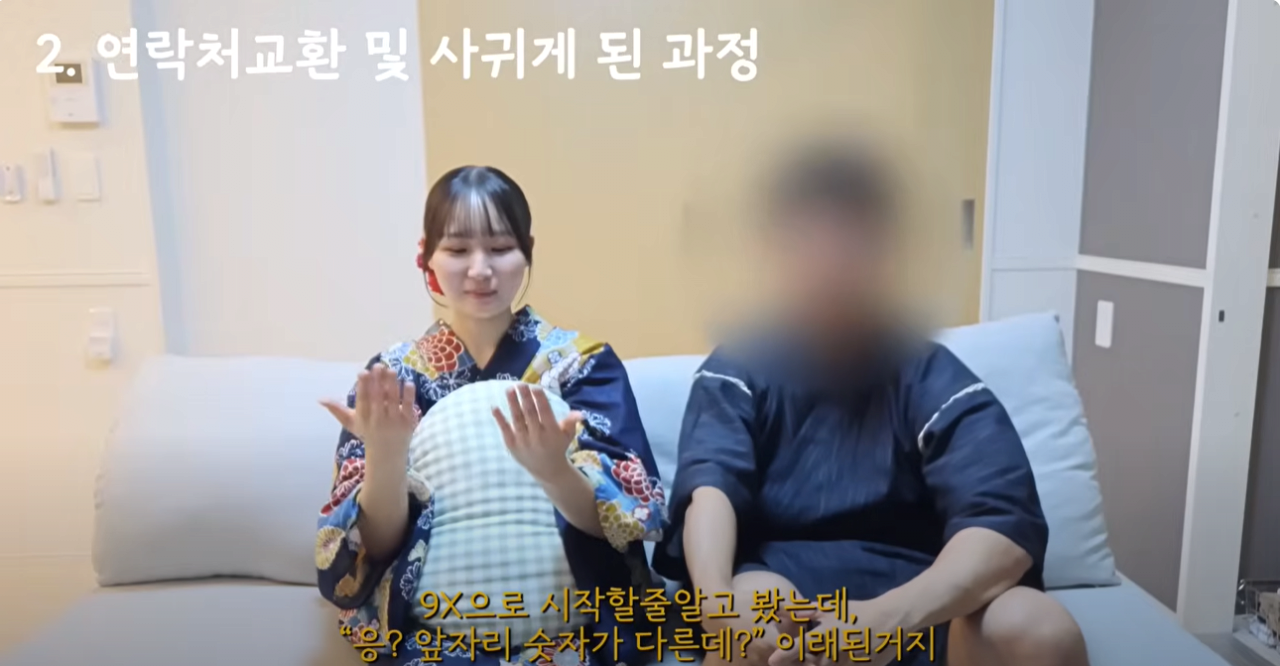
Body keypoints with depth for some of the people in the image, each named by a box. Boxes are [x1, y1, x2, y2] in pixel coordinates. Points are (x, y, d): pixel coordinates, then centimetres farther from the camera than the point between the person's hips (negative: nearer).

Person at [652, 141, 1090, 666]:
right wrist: (715, 600, -40)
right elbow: (710, 486, -17)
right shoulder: (739, 369, 1)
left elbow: (1006, 522, -15)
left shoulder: (930, 374, 0)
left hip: (914, 598, 2)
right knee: (754, 608, -35)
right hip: (786, 589, -1)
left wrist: (893, 616, -35)